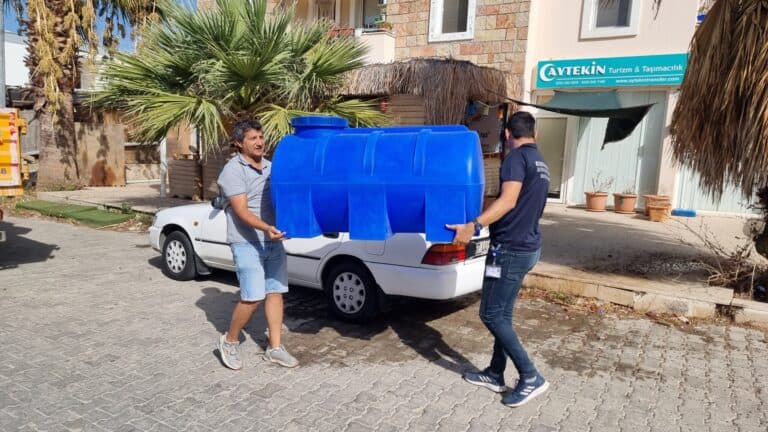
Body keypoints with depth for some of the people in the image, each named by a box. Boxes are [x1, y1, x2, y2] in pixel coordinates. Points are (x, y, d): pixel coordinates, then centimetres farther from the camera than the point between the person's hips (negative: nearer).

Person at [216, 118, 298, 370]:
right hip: (247, 244, -7)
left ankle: (275, 348, 16)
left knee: (275, 293, 7)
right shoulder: (233, 171, -9)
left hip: (273, 242, 7)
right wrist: (266, 228, -33)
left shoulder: (270, 167, 12)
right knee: (253, 298, -8)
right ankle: (230, 341, 15)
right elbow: (241, 211, -18)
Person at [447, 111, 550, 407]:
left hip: (511, 248, -10)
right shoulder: (540, 163, 17)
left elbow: (508, 201, -26)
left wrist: (473, 226, -35)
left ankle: (531, 378, 2)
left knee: (491, 315, -3)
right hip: (527, 246, 10)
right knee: (502, 314, 15)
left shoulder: (516, 157, -13)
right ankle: (495, 374, 24)